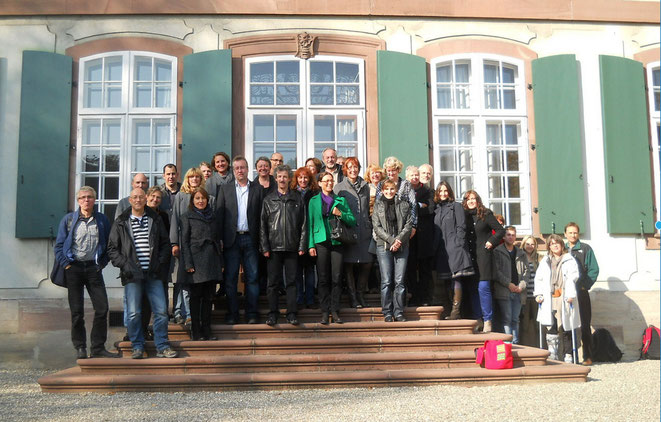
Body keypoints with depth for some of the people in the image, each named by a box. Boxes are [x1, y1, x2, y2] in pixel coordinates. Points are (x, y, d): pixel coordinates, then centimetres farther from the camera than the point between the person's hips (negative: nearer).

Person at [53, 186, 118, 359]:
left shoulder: (102, 220, 7)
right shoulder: (69, 219, 4)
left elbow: (108, 244, 12)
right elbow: (59, 245, 4)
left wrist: (102, 263, 2)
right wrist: (66, 265, -5)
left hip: (93, 267, 1)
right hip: (74, 268, -1)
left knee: (102, 308, -4)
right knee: (77, 311, 2)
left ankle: (98, 348, 6)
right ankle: (80, 348, 12)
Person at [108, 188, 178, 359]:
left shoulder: (155, 220, 11)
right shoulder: (121, 223, 7)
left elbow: (165, 244, 14)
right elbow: (112, 249, 6)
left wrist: (160, 262, 0)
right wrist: (124, 265, -7)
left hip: (153, 274, 1)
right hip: (132, 274, -1)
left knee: (161, 311, -2)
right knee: (134, 313, 0)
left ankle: (162, 347, 8)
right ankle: (137, 347, 13)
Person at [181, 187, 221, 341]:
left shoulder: (213, 217, 17)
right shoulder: (187, 217, 3)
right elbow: (184, 242, -2)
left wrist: (220, 262, 11)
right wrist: (188, 264, -11)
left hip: (212, 261, 4)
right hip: (196, 261, -4)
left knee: (208, 297, 6)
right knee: (195, 296, -1)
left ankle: (206, 331, 12)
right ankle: (196, 332, 4)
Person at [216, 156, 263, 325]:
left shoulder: (258, 189, 9)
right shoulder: (225, 189, 10)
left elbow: (261, 215, 5)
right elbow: (219, 214, 5)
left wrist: (261, 239, -2)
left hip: (250, 238, 0)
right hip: (231, 239, 0)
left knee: (252, 277, 1)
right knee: (230, 278, 2)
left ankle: (252, 313, 9)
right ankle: (232, 314, 9)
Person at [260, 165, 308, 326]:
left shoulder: (297, 199, 8)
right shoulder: (268, 199, 8)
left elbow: (303, 224, 6)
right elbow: (263, 225, 5)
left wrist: (302, 246, -2)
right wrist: (264, 247, -3)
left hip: (292, 247, 0)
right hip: (274, 247, 0)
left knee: (291, 282, 3)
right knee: (273, 282, 3)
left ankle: (291, 314, 9)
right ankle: (273, 314, 11)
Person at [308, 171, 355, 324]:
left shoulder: (341, 200, 13)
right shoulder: (314, 200, 10)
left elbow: (353, 221, 11)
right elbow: (310, 224, 7)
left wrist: (341, 214, -7)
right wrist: (311, 245, -1)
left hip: (337, 241, 1)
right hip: (321, 241, -1)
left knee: (337, 277, -1)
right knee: (323, 278, 0)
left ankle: (335, 310, 7)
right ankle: (325, 311, 7)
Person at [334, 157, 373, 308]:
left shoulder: (365, 186, 15)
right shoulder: (339, 187, 3)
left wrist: (370, 226, 15)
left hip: (364, 230, 3)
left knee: (367, 263, 0)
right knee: (349, 264, -2)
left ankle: (360, 294, 17)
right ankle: (353, 297, 8)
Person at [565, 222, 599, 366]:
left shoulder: (585, 248, 4)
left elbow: (594, 269, 0)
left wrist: (584, 285, -9)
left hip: (581, 292, -3)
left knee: (584, 325, -2)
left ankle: (588, 356, 1)